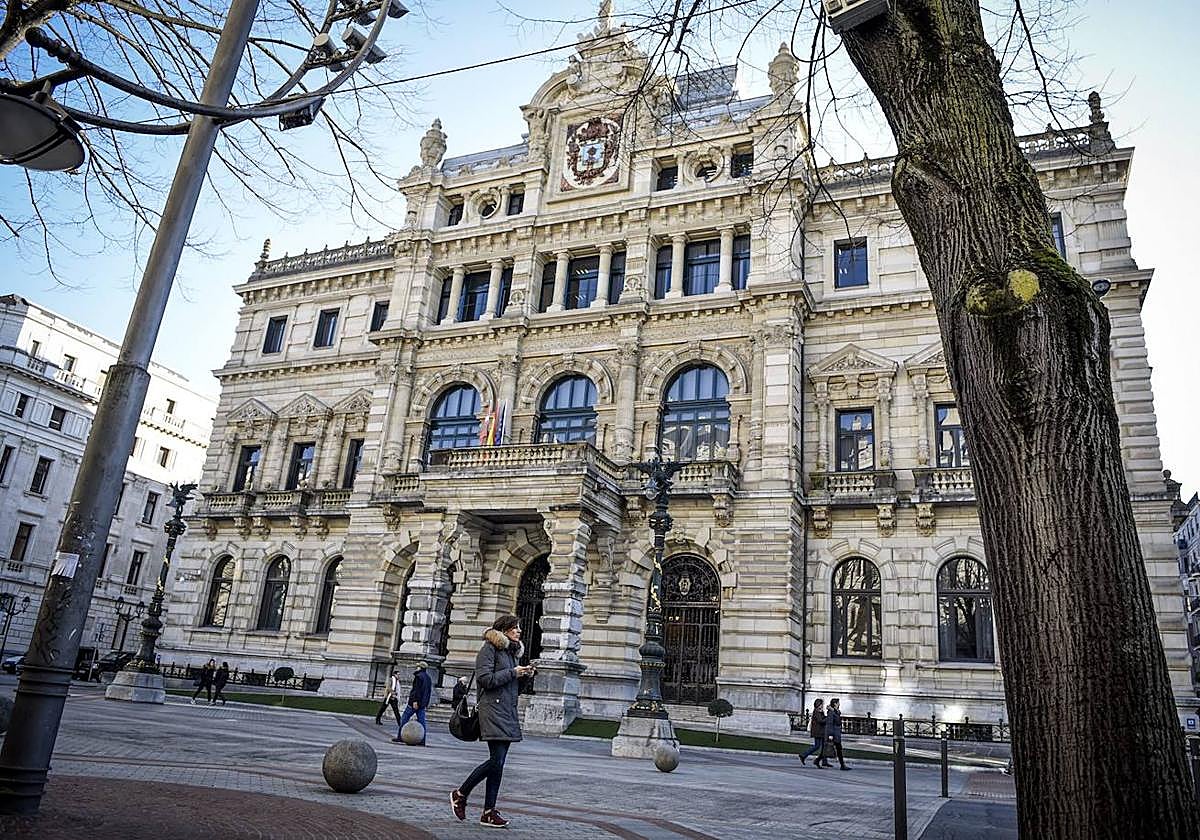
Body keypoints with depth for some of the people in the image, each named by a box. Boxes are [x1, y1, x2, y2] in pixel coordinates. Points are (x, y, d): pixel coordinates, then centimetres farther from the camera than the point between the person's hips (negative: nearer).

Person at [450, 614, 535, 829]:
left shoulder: (513, 651, 20)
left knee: (498, 762, 5)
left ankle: (489, 812, 9)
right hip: (493, 709, -8)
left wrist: (525, 675, 5)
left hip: (509, 711, 8)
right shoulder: (489, 648, -5)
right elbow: (485, 678, -15)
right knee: (496, 760, -12)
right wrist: (512, 673, -11)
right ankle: (460, 794, 6)